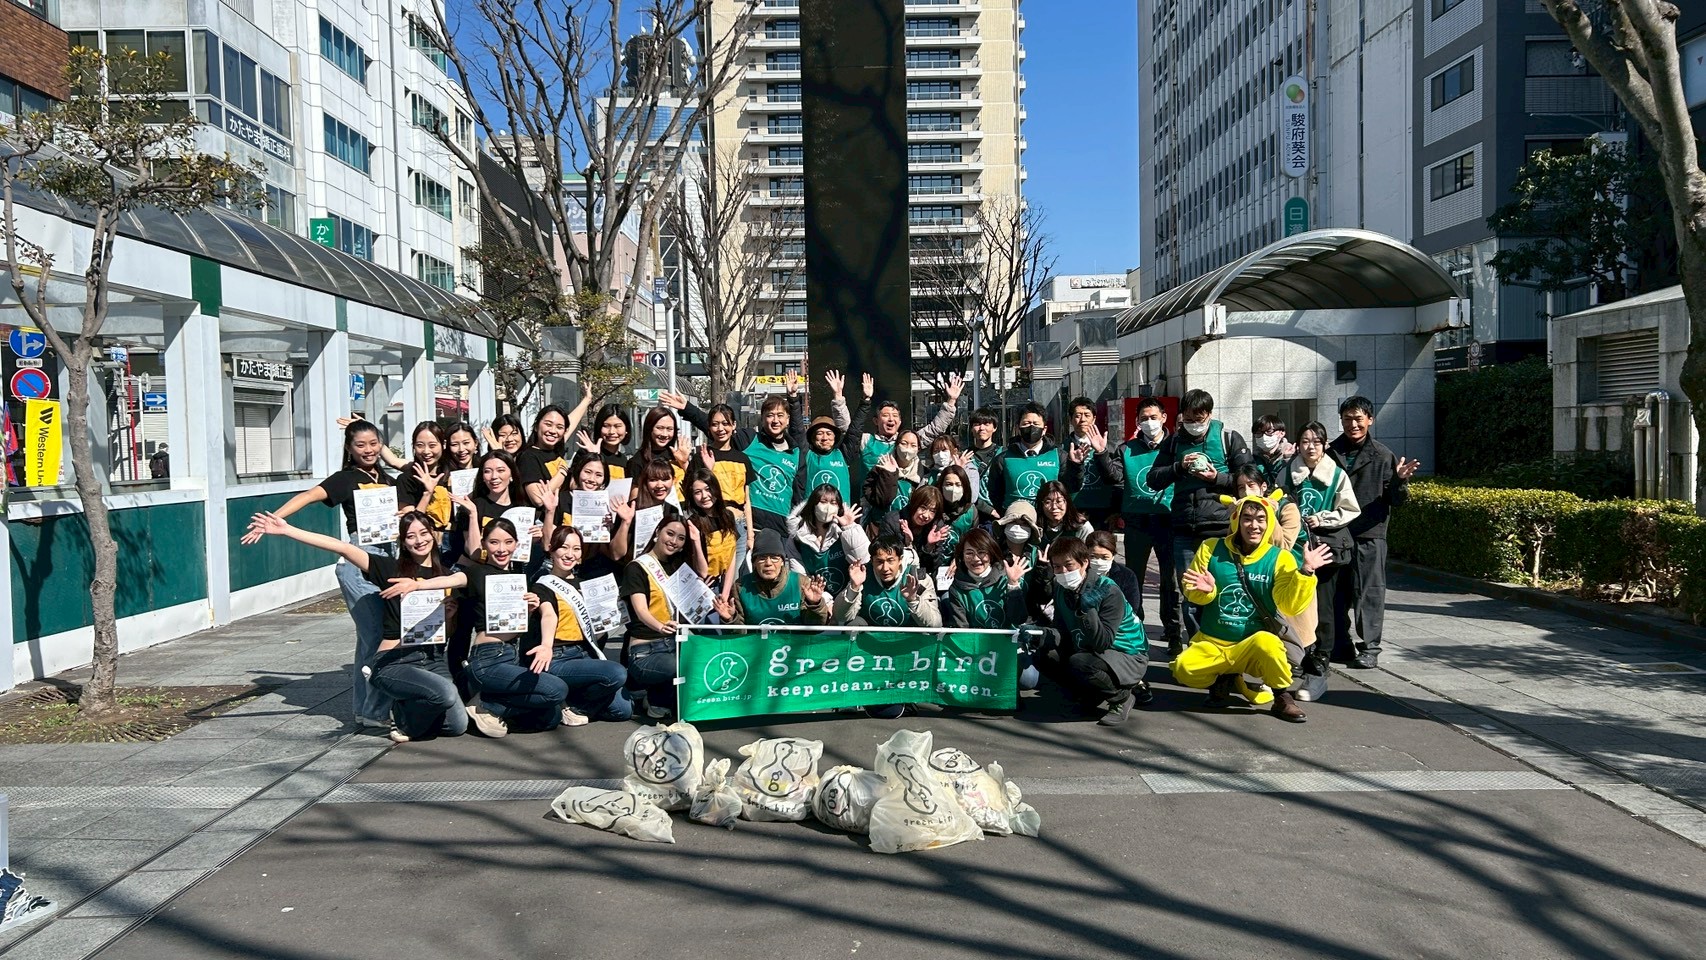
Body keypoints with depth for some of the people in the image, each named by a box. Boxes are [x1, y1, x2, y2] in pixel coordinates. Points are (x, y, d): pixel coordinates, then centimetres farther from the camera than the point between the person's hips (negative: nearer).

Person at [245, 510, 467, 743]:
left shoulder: (443, 574, 12)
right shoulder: (391, 569, 1)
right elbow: (342, 548, -9)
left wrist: (449, 614, -6)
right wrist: (286, 530, -14)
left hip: (433, 658, 5)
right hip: (394, 660, -4)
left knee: (458, 726, -12)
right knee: (445, 692, -32)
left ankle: (406, 709, 17)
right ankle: (404, 721, 0)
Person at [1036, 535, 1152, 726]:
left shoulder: (1109, 592, -24)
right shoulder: (1061, 589, -2)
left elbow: (1102, 643, -30)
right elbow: (1062, 631, -1)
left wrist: (1088, 609, -40)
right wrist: (1043, 635, -23)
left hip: (1128, 657, -8)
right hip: (1090, 652, 8)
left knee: (1079, 663, -34)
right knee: (1042, 656, -6)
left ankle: (1122, 697, -6)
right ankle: (1091, 695, 9)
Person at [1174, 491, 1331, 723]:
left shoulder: (1280, 558, -4)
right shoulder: (1211, 549, -2)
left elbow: (1290, 607, -13)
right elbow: (1192, 592, 1)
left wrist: (1306, 571, -24)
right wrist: (1205, 590, -22)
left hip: (1254, 646, -1)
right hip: (1211, 643, 1)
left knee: (1267, 642, -37)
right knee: (1184, 668, -28)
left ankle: (1283, 698, -7)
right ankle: (1223, 680, 8)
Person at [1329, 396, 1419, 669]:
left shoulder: (1383, 455, -1)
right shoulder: (1330, 452, 7)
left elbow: (1396, 500, -3)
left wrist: (1401, 481, -22)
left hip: (1369, 536, -3)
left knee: (1369, 593, 0)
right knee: (1336, 592, 9)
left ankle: (1369, 648, 9)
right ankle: (1339, 644, 21)